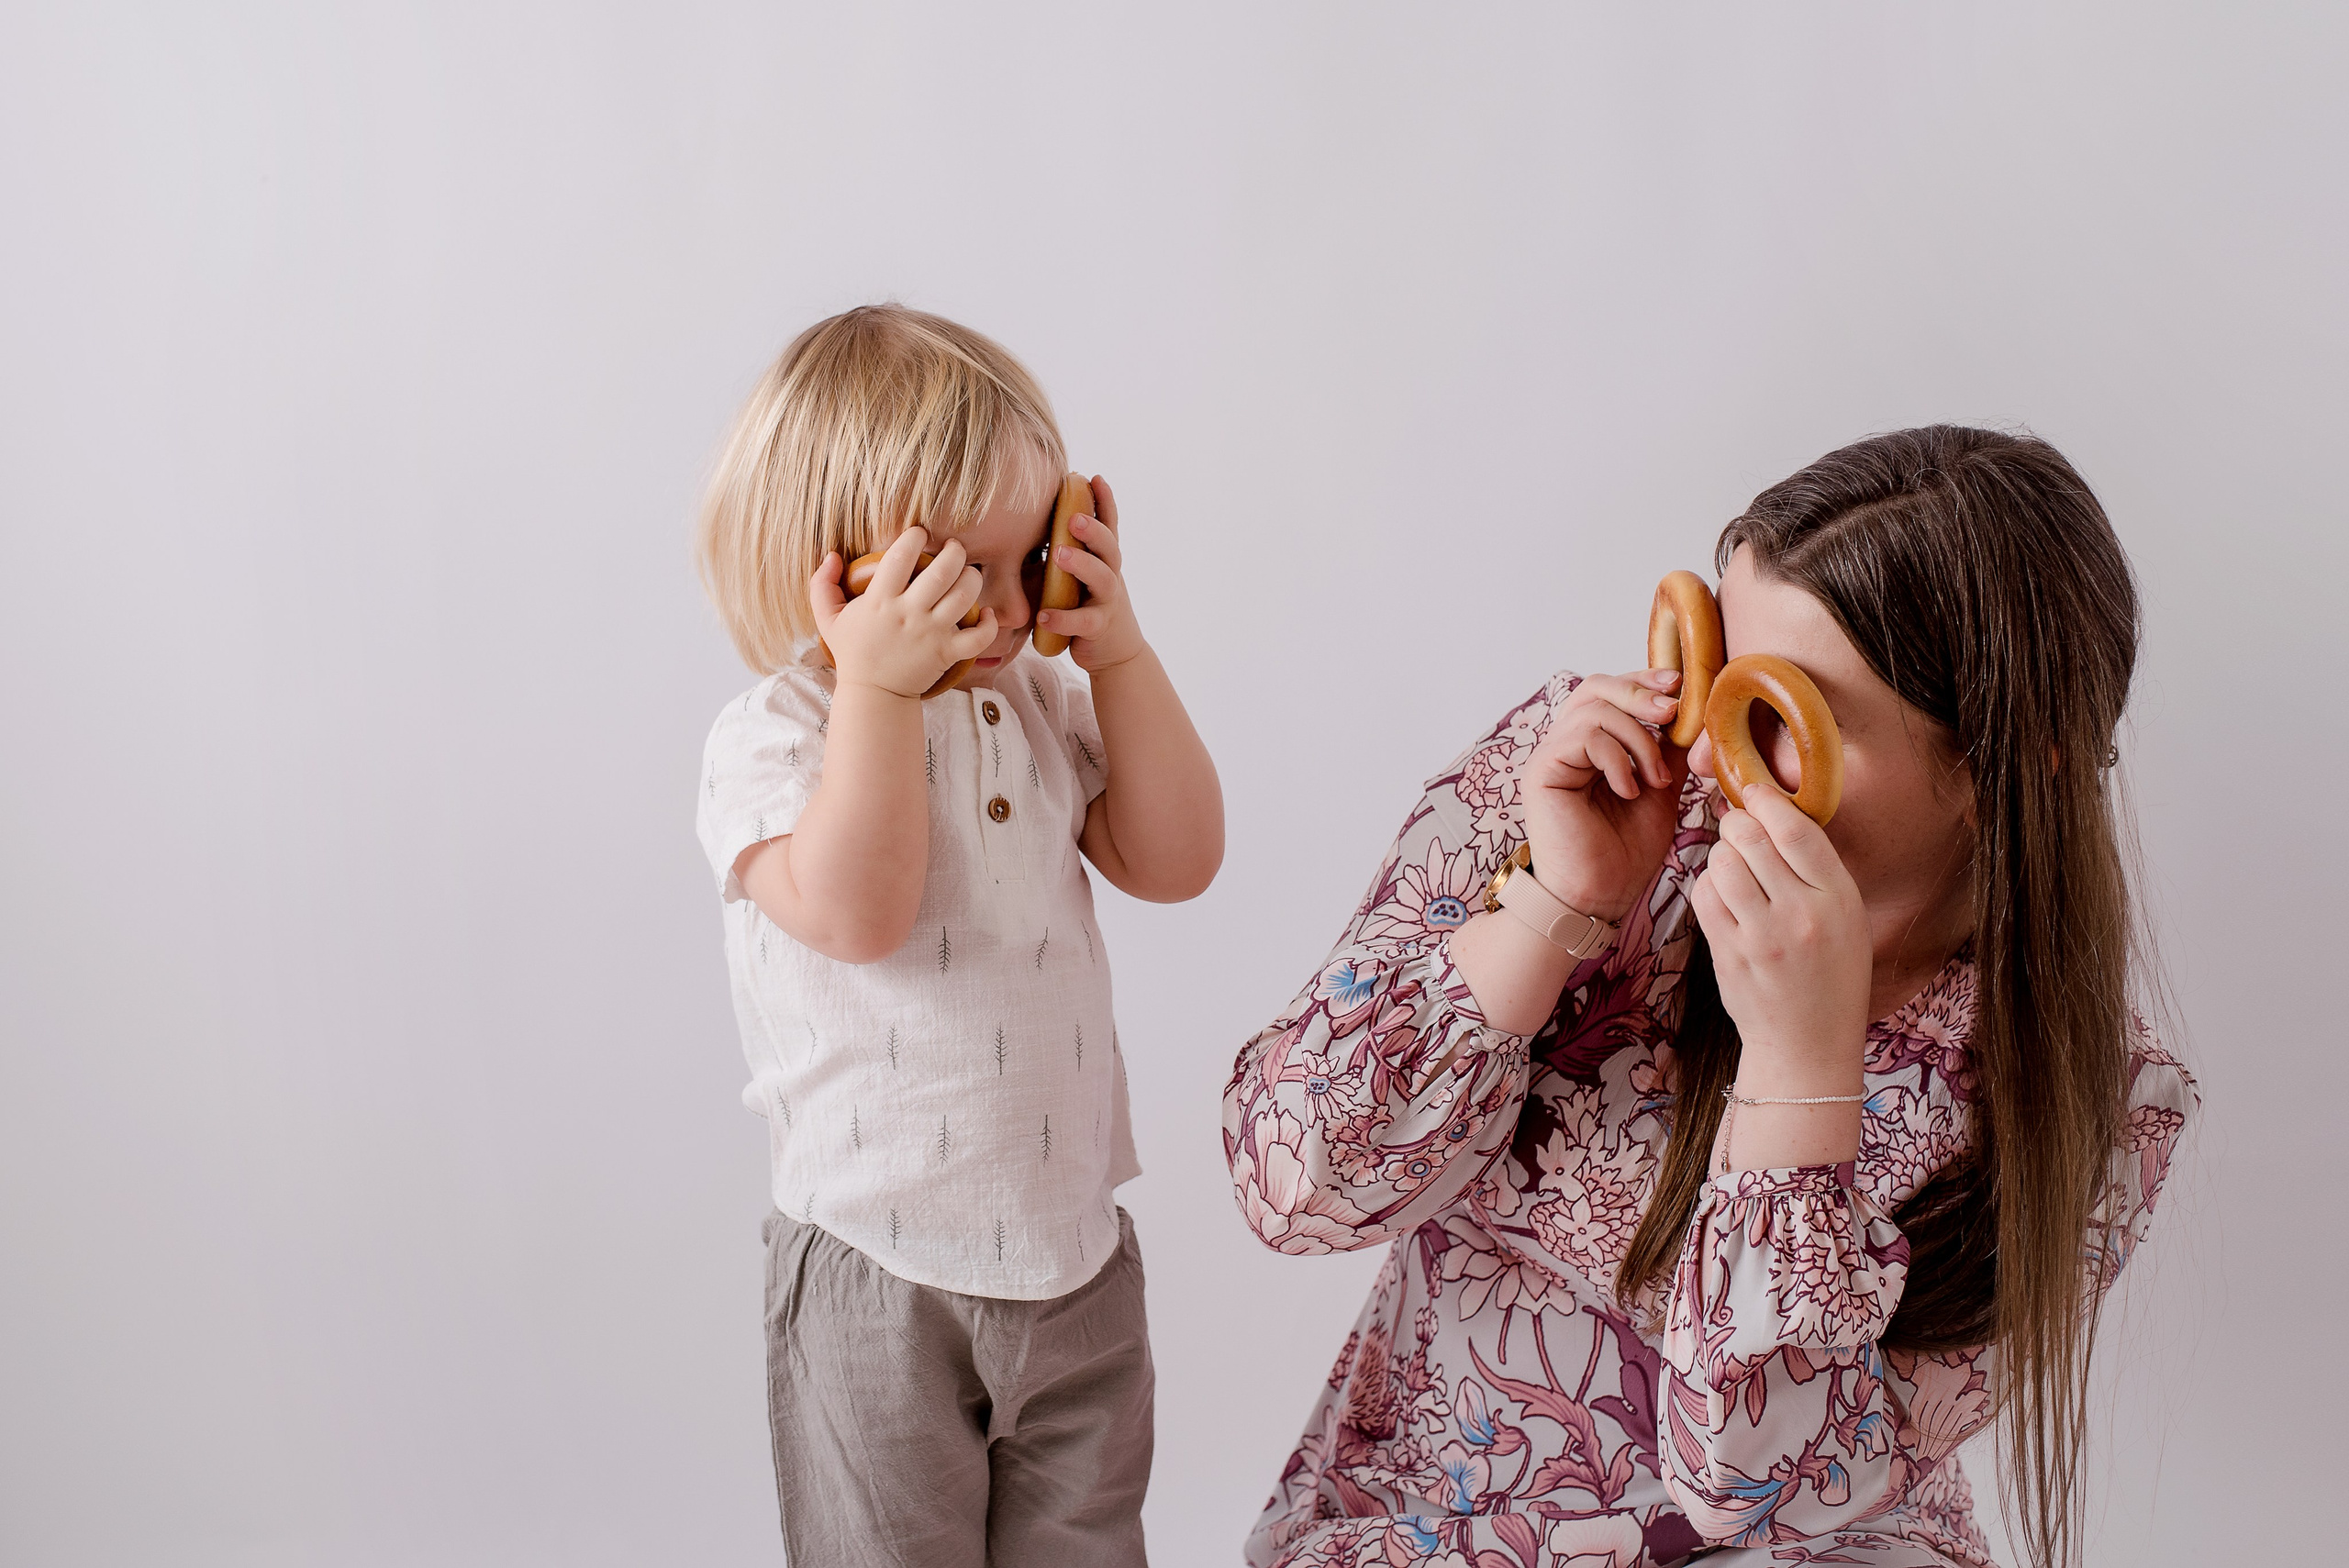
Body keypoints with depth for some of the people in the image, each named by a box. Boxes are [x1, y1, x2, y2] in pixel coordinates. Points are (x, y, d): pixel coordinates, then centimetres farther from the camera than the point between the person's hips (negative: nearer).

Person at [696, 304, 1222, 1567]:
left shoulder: (1043, 705, 5)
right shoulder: (769, 738, -14)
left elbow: (1174, 861, 0)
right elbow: (858, 913, -29)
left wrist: (1118, 654, -6)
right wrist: (877, 686, -31)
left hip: (1075, 1250, 5)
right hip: (879, 1280, -5)